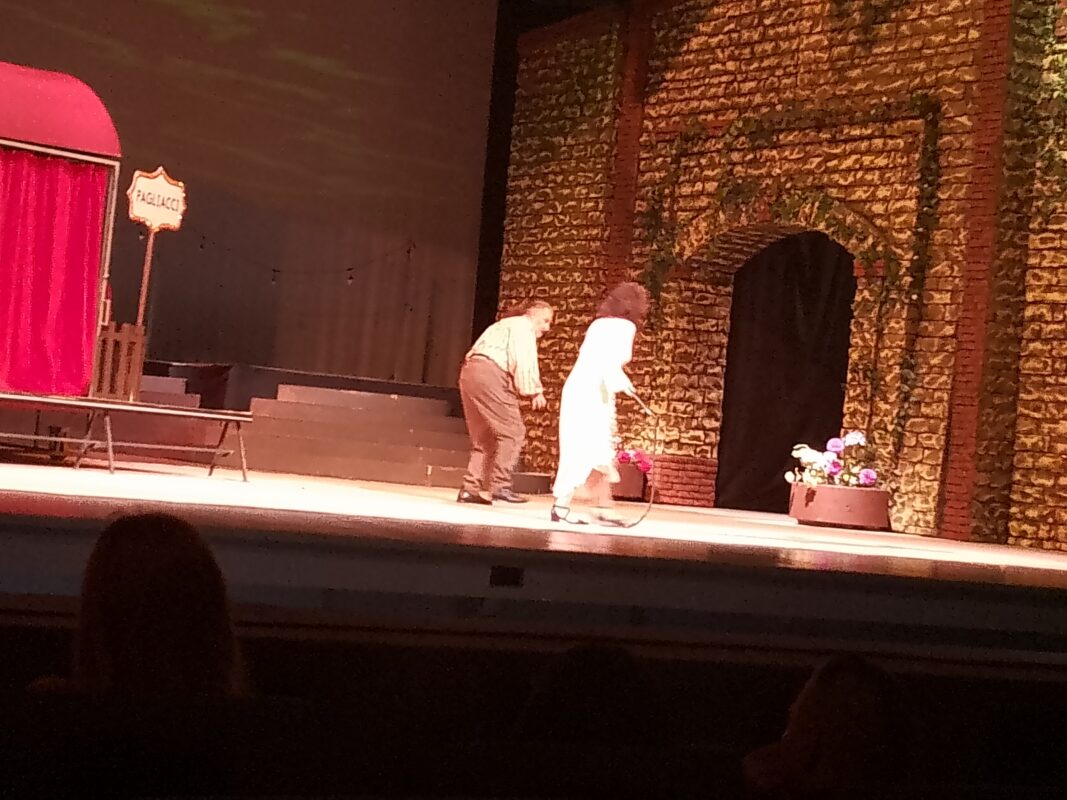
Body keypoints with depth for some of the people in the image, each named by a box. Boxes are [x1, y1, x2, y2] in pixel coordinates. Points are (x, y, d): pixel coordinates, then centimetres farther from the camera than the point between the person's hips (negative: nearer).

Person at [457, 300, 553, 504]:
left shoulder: (505, 325, 32)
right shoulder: (522, 325, 3)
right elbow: (523, 360, -11)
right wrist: (534, 390, -8)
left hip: (470, 372, 10)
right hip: (489, 374, -10)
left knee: (484, 436, 12)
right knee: (512, 431, -7)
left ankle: (471, 488, 6)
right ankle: (499, 485, -14)